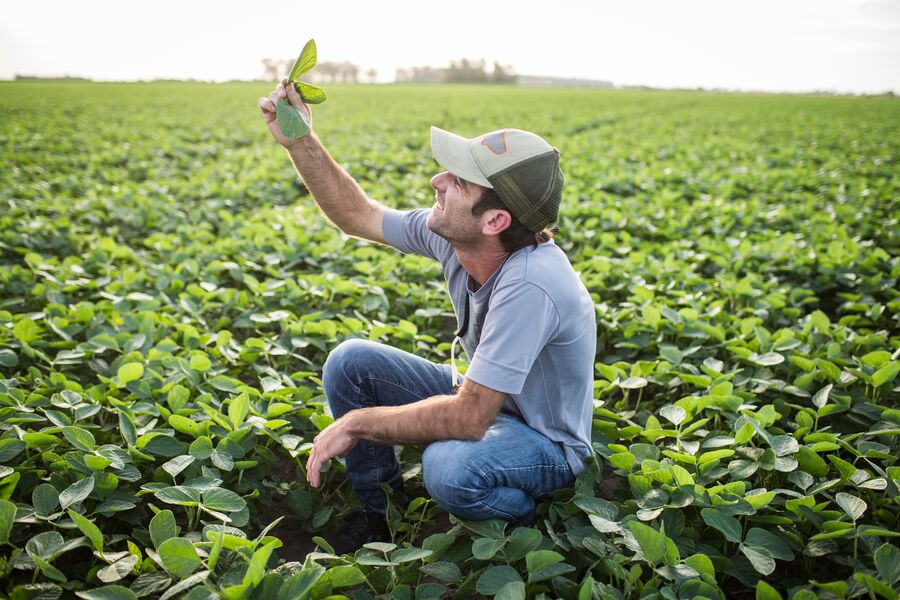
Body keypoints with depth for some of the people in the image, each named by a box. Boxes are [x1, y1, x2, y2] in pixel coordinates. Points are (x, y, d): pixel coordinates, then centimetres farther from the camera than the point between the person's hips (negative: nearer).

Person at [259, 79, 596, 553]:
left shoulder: (530, 283, -37)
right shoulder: (454, 236, -15)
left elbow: (468, 419, -37)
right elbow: (359, 216, 1)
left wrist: (356, 423, -26)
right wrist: (300, 142, -9)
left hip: (546, 444, -7)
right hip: (486, 401, 7)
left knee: (450, 467, -39)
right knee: (349, 362, -4)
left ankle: (534, 522, -2)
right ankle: (378, 514, 14)